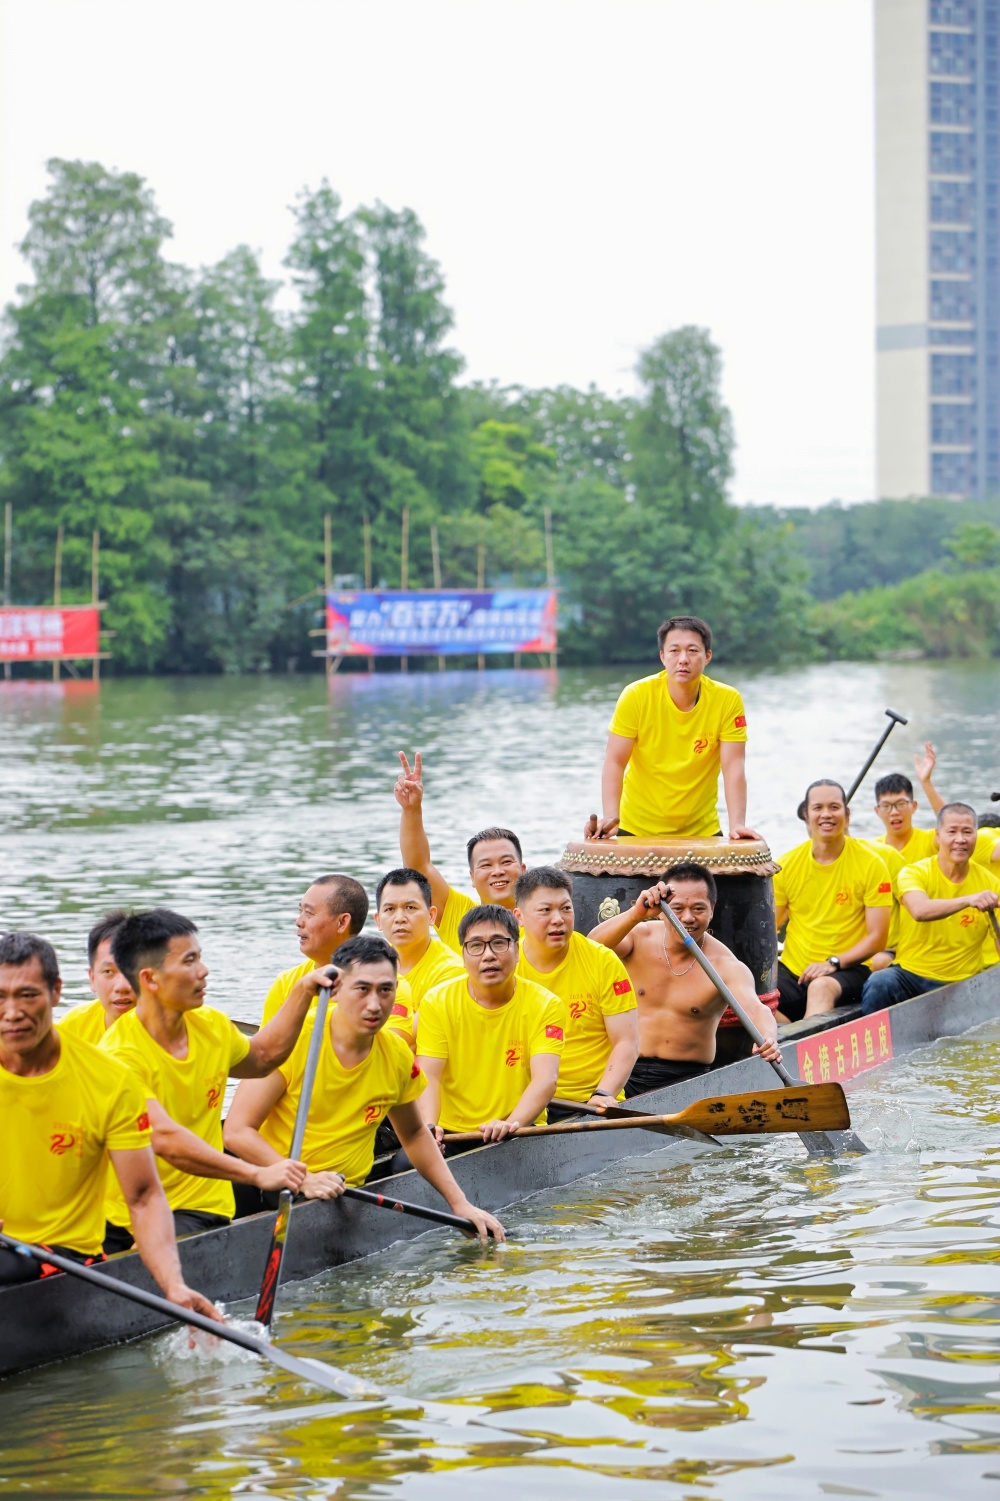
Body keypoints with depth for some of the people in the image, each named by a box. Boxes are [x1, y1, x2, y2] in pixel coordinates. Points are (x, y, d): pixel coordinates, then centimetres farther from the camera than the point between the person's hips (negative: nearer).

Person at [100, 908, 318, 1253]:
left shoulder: (212, 1026, 8)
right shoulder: (120, 1055, -16)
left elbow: (262, 1056, 33)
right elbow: (164, 1139, -29)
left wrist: (304, 991, 25)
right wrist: (257, 1174, -34)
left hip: (200, 1211, 3)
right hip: (120, 1216, -3)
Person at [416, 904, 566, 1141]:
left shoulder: (545, 1006, -1)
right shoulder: (437, 1003, 3)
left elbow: (545, 1079, -14)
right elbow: (428, 1076, -8)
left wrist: (513, 1123, -34)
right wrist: (428, 1127, -29)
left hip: (520, 1136, 1)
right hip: (451, 1134, -1)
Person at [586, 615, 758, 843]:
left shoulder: (728, 700, -11)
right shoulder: (637, 696, -13)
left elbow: (733, 767, -14)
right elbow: (615, 762, -14)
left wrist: (737, 825, -26)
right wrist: (610, 817, -27)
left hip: (701, 831, 1)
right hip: (638, 830, 0)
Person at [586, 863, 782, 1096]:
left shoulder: (725, 966, -7)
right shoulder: (640, 938, -1)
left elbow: (754, 1008, -24)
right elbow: (592, 947, -20)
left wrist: (768, 1039, -48)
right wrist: (637, 914, -39)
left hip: (687, 1079, -2)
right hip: (625, 1072, 2)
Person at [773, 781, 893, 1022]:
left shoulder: (871, 864, -3)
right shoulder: (787, 865, 6)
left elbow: (877, 938, -4)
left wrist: (833, 962, -18)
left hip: (848, 969, -3)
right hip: (792, 968, 3)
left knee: (821, 988, -38)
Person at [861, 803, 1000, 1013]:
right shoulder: (914, 873, -5)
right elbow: (920, 910, -29)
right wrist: (969, 900, -42)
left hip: (960, 985, 1)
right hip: (909, 974, -1)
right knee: (880, 984, -33)